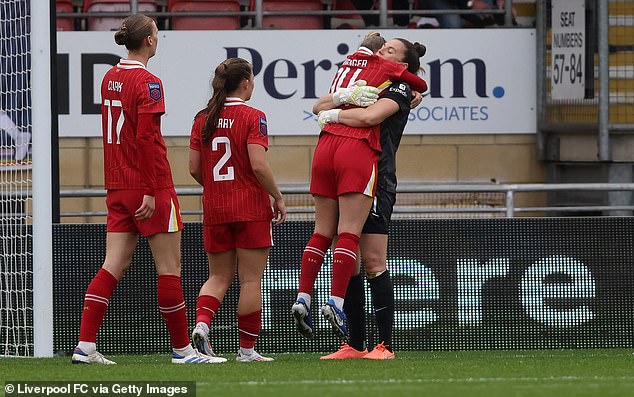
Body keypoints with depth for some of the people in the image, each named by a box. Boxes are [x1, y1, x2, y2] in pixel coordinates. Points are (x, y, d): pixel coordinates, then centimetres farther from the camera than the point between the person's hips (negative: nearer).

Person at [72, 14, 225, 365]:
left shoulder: (110, 78, 10)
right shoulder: (147, 83, -14)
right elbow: (145, 138, -20)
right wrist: (150, 191, -19)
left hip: (118, 187, 8)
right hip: (149, 185, -8)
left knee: (113, 267, 5)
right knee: (169, 268, 2)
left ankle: (85, 345, -4)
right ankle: (182, 349, 8)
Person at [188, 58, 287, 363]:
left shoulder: (203, 119, 5)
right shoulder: (252, 117, -10)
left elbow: (194, 169, 5)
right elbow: (258, 166, -18)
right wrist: (278, 197, -5)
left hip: (215, 210, 5)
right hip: (250, 208, -5)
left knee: (219, 277, 14)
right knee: (250, 280, 2)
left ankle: (201, 323, -10)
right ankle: (247, 349, 4)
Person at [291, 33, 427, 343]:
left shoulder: (346, 65, 21)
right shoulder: (386, 69, 7)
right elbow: (421, 85, 18)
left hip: (326, 144, 6)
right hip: (358, 149, -6)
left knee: (322, 232, 8)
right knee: (349, 233, -9)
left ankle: (302, 299, 0)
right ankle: (335, 302, -18)